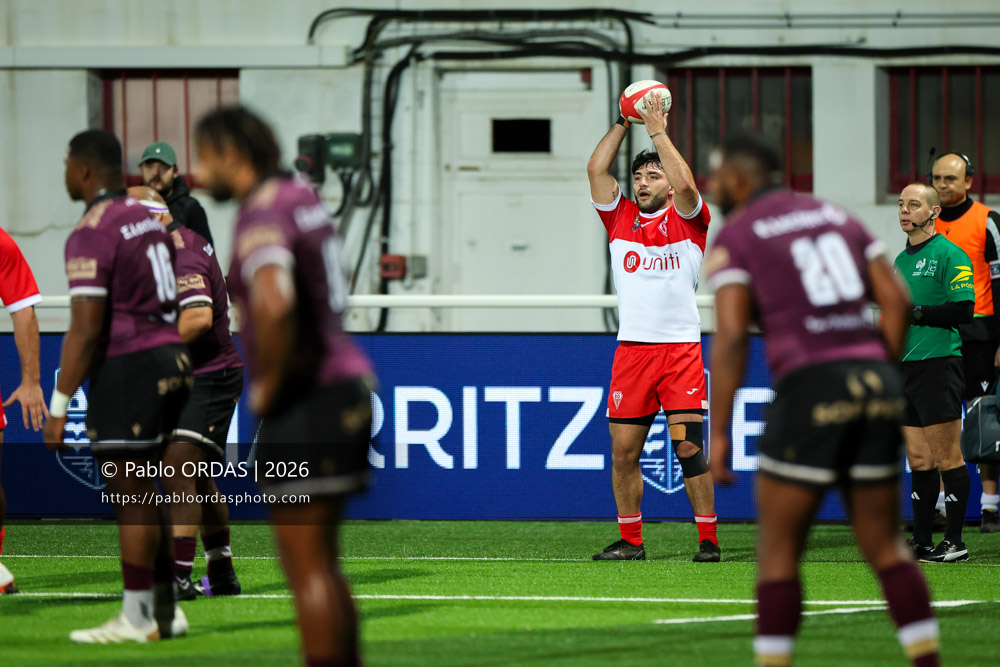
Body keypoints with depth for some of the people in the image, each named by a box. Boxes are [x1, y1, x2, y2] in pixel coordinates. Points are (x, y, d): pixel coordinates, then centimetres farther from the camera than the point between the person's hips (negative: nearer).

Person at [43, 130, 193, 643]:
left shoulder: (90, 234, -14)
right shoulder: (148, 220, 13)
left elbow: (86, 330, -18)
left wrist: (59, 405, -15)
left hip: (126, 368, -9)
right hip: (170, 357, 9)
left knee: (130, 499, -4)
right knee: (146, 497, 15)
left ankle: (137, 619, -2)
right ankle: (165, 610, 18)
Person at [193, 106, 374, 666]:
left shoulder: (263, 215, -16)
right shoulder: (299, 194, 13)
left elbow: (274, 303, -34)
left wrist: (268, 384, -20)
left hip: (306, 397, -10)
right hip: (348, 379, 10)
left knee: (306, 565, -7)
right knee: (322, 561, 16)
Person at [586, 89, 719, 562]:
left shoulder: (687, 219, 4)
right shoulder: (621, 218, 14)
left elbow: (684, 182, -14)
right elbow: (596, 169, 6)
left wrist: (657, 131, -7)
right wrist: (623, 122, 6)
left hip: (680, 347, -4)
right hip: (631, 346, 4)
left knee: (689, 446, -8)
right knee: (623, 449, 2)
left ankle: (708, 540, -4)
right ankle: (630, 540, 12)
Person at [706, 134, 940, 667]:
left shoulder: (734, 239, 2)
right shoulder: (837, 218, 20)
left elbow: (730, 336, -9)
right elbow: (896, 299, 12)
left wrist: (717, 433, -8)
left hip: (808, 387, -6)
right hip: (875, 382, 6)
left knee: (778, 546, 4)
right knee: (884, 545, 12)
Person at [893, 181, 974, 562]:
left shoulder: (950, 255, -7)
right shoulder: (900, 261, 19)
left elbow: (963, 309, -15)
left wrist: (917, 313, -17)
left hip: (937, 365, -8)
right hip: (905, 367, 8)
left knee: (947, 459, -6)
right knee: (918, 460, 8)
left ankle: (955, 542, -4)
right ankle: (921, 542, 11)